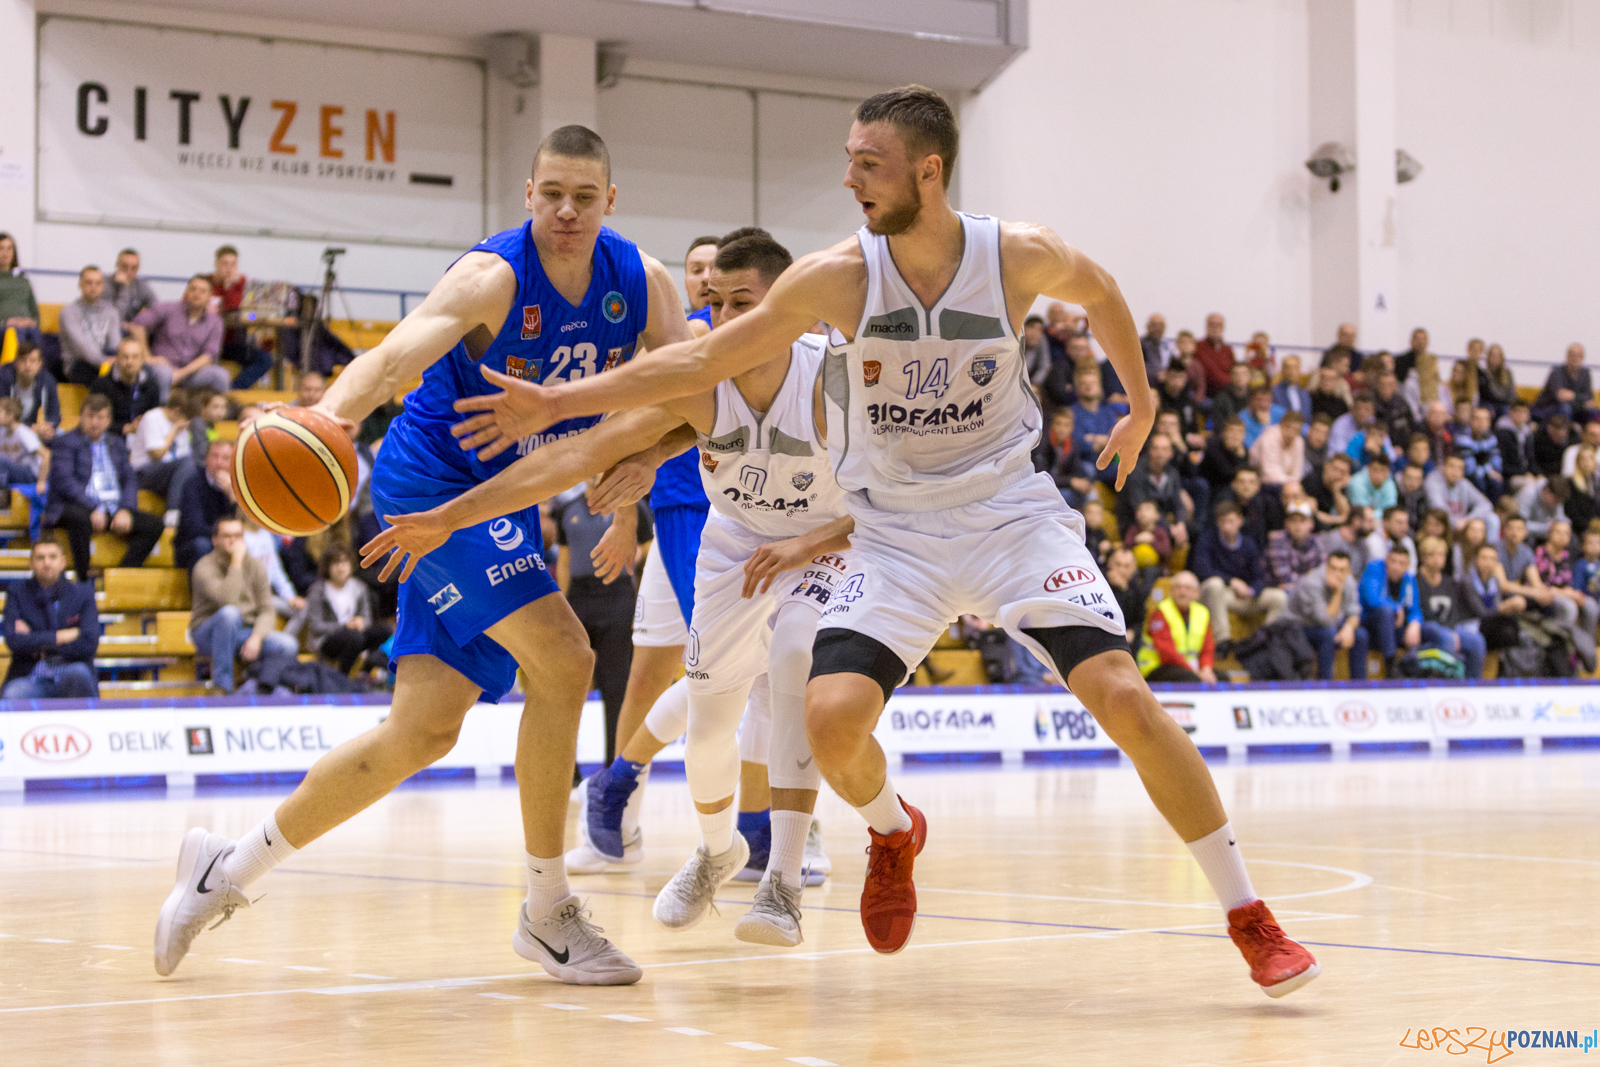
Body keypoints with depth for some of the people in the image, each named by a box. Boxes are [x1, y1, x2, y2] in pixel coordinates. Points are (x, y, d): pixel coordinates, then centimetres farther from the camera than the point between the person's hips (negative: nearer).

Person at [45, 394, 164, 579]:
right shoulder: (65, 442, 5)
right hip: (73, 507, -5)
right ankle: (83, 580, -32)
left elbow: (129, 481, 13)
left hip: (115, 510, 5)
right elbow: (64, 480, -9)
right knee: (80, 518, -40)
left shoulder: (117, 444, 22)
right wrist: (94, 509, -21)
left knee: (154, 525, -16)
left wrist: (126, 511, -9)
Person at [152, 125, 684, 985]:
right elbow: (394, 354, -34)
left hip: (503, 502, 7)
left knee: (422, 731, 3)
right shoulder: (493, 278, -21)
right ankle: (548, 913, -9)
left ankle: (230, 870, 16)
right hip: (434, 483, -7)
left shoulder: (641, 284, -2)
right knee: (562, 661, -22)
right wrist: (329, 416, -55)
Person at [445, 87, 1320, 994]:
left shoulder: (1019, 257, -12)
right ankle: (894, 832, 18)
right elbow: (701, 360, -5)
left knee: (1123, 696, -17)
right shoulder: (839, 278, -12)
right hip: (896, 531, 1)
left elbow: (1100, 291, 12)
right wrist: (557, 403, -7)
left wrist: (1142, 404, 20)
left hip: (1012, 511, -1)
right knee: (832, 717, -20)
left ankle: (1250, 919, -4)